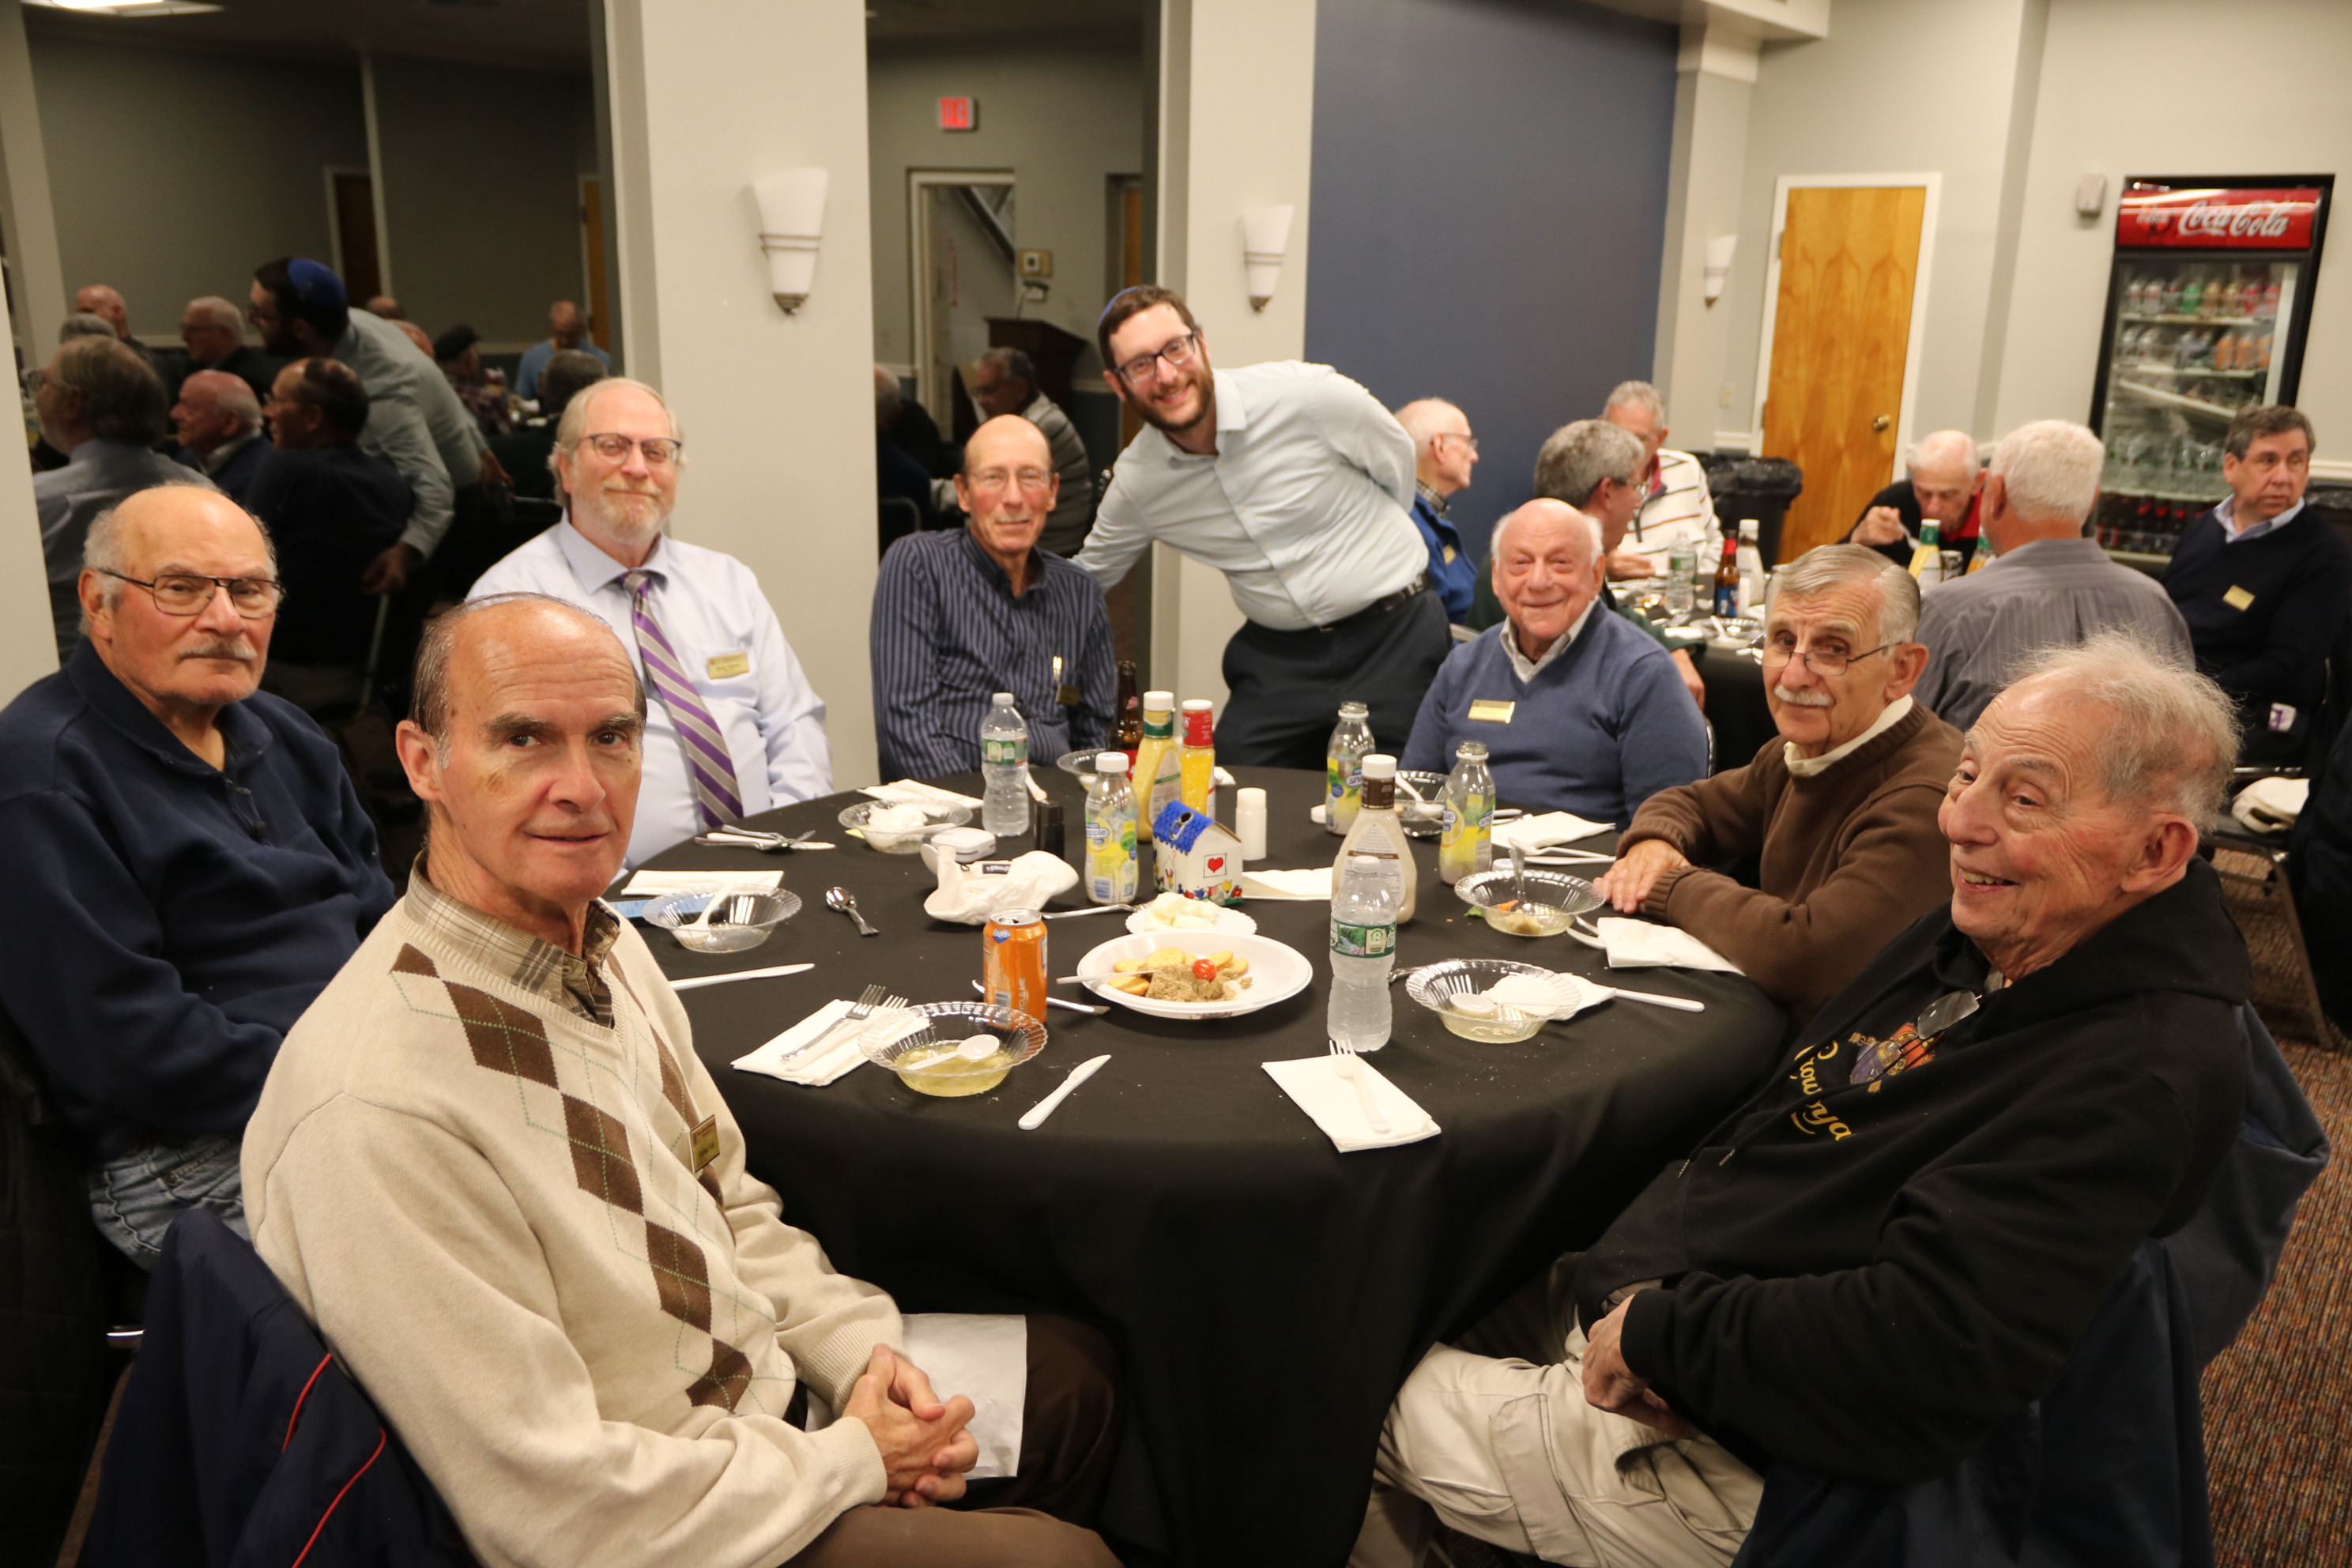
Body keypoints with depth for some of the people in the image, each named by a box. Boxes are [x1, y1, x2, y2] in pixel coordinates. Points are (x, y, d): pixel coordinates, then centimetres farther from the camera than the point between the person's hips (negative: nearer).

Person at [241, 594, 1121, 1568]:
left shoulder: (607, 947, -2)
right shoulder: (376, 1110, -33)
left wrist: (859, 1350, -4)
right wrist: (850, 1461, -17)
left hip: (767, 1380, 9)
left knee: (1074, 1373, 18)